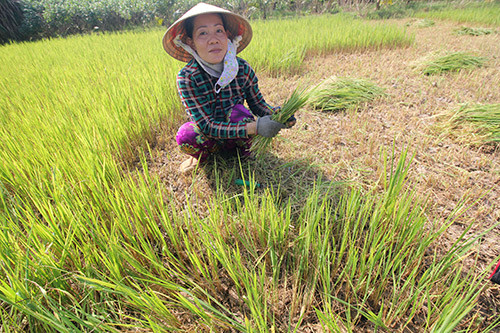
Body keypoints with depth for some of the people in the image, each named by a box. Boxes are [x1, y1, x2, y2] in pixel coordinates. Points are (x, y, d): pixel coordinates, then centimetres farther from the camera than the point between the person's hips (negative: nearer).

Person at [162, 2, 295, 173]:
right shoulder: (187, 78, -24)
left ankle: (243, 150, 3)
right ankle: (201, 154, 7)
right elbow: (207, 126, -29)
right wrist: (254, 127, -40)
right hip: (210, 138, 0)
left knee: (239, 111, -30)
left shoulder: (242, 68, -16)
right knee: (185, 136, -31)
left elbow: (258, 103, -5)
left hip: (237, 136, 1)